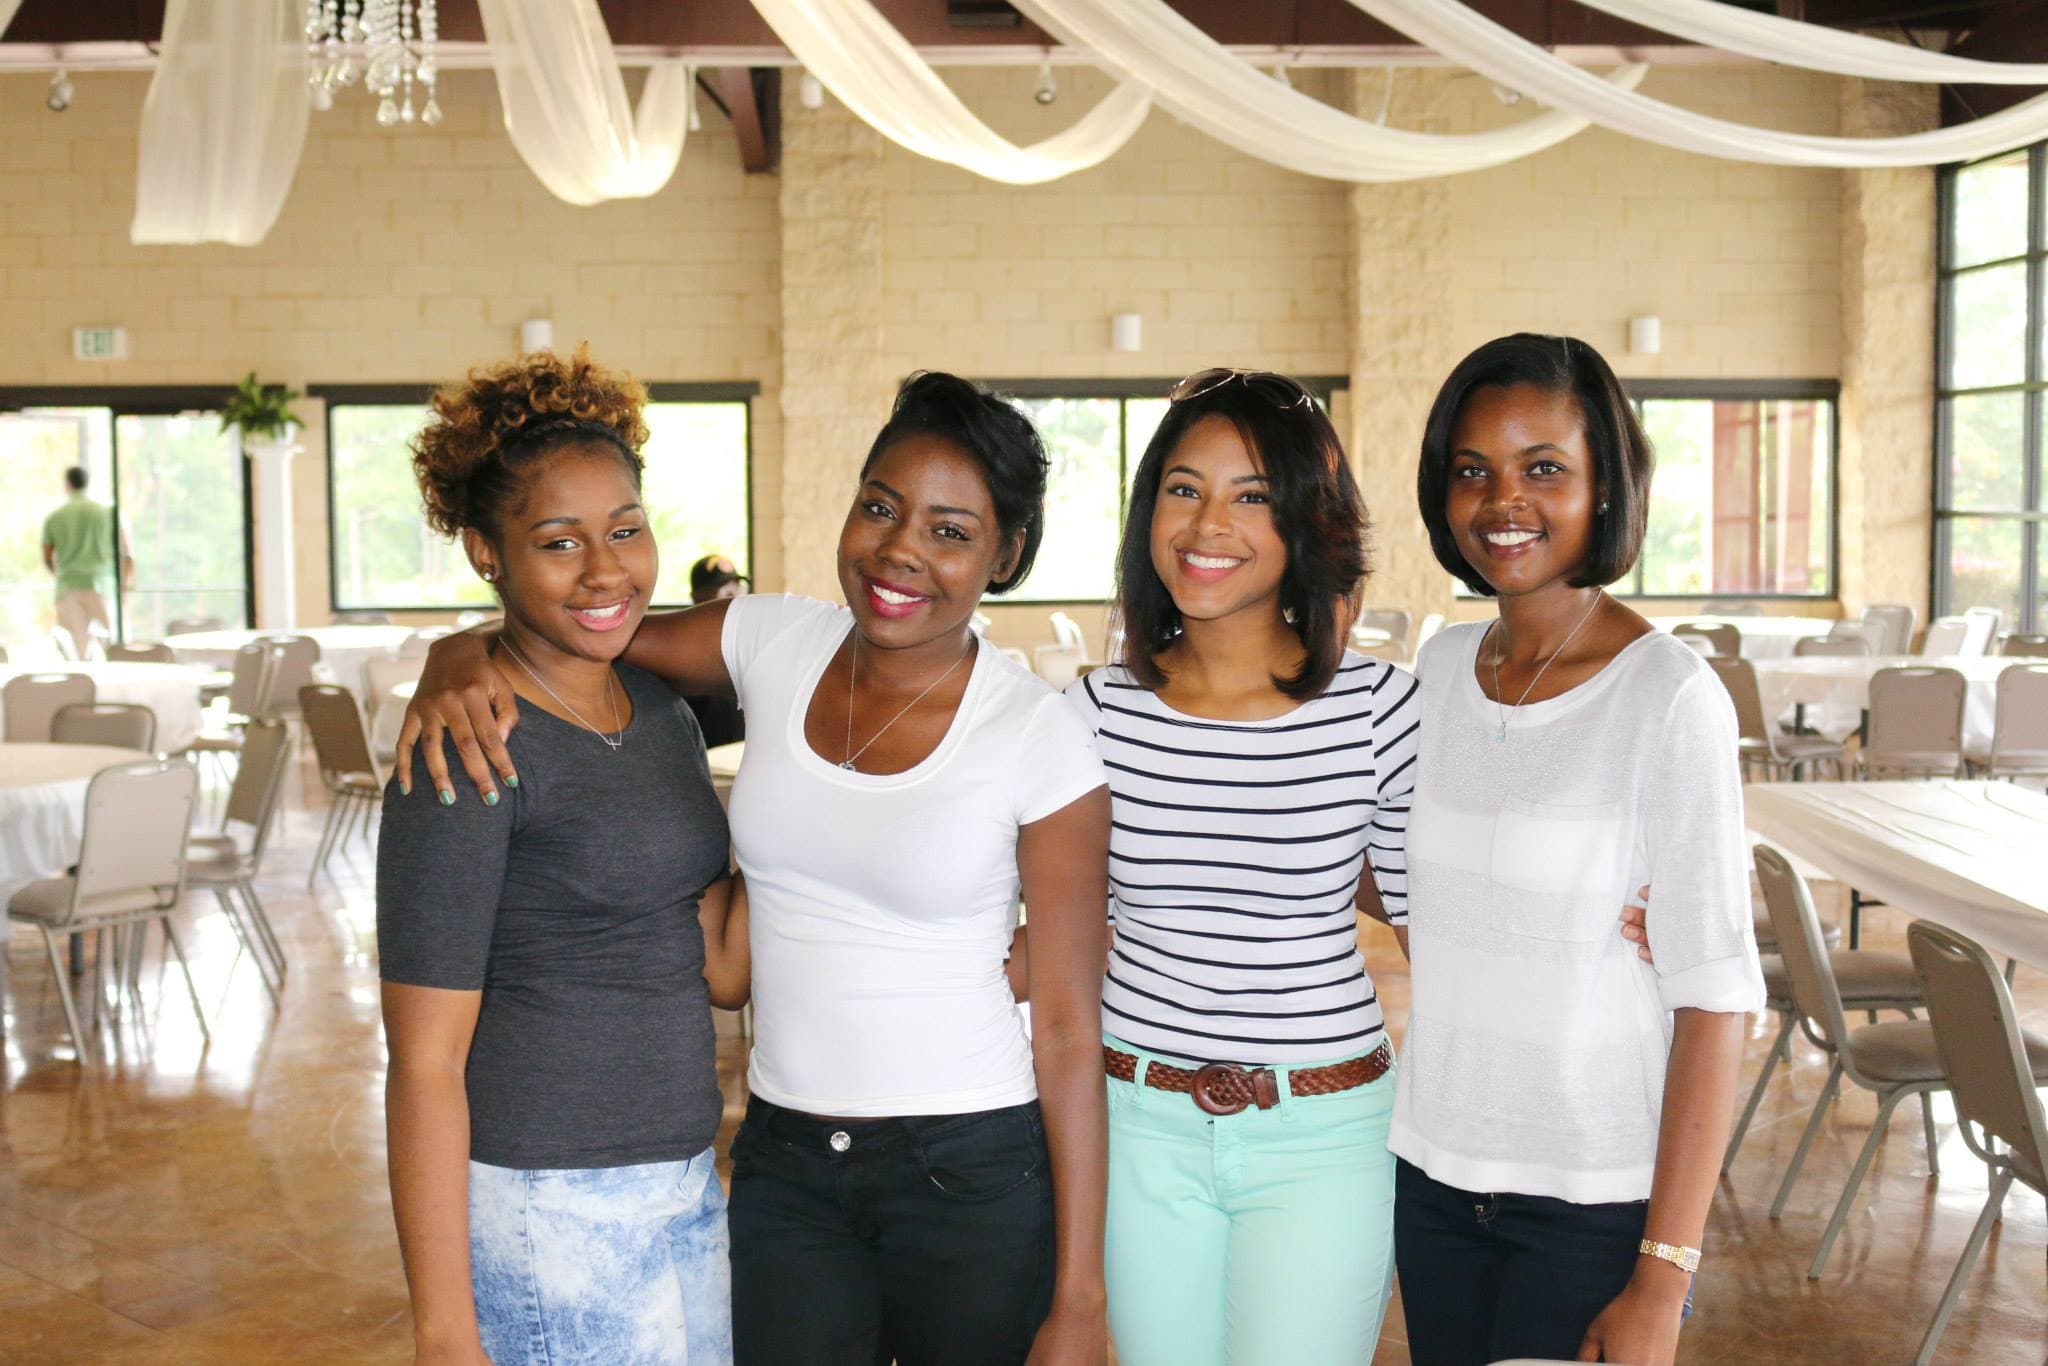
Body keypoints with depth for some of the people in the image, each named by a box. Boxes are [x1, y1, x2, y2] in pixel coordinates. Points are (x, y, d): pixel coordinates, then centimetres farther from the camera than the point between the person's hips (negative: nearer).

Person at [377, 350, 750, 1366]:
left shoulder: (661, 712, 6)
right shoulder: (467, 756, -17)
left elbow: (723, 969, 5)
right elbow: (425, 1065, -16)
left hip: (685, 1193, 7)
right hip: (546, 1213, -7)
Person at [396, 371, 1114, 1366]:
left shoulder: (1040, 742, -13)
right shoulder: (774, 642, -3)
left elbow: (1069, 1036, -11)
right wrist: (459, 666, -20)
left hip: (977, 1176, -3)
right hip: (784, 1167, 3)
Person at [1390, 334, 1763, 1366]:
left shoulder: (1670, 698, -14)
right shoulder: (1442, 667, 2)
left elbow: (1714, 997, -15)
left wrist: (1663, 1279, -16)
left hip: (1596, 1200, -5)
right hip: (1434, 1168, 5)